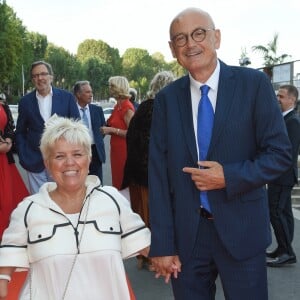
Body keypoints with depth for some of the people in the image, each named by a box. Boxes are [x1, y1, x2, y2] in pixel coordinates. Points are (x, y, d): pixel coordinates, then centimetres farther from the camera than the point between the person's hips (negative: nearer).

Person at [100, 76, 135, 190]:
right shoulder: (117, 106, 12)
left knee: (123, 183, -3)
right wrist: (106, 128, 9)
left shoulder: (127, 107, -14)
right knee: (117, 181, 12)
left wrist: (111, 130, -19)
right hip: (116, 149, 9)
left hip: (124, 150, -9)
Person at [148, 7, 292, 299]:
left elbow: (280, 153, -4)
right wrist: (162, 244, -4)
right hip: (186, 232, 2)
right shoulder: (166, 99, 1)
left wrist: (229, 177, -19)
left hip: (241, 230, -1)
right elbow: (158, 174, -1)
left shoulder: (254, 83, -5)